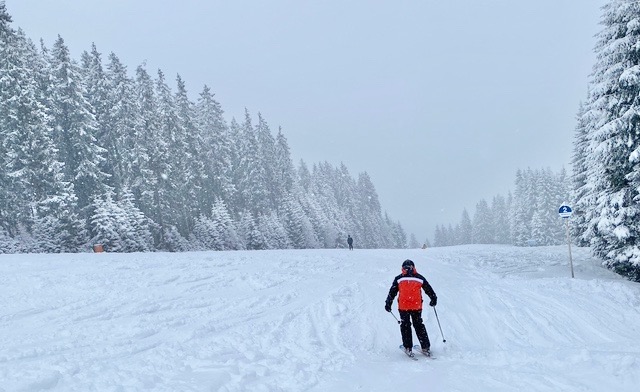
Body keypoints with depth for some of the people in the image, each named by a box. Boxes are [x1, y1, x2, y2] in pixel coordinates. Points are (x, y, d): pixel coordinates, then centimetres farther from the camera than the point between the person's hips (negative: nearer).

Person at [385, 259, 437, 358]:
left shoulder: (399, 279, 0)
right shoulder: (420, 278, 3)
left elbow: (392, 292, 0)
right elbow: (429, 290, 13)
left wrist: (388, 304, 6)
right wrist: (433, 299, 27)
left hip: (403, 307, -1)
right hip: (417, 307, 2)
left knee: (405, 326, 9)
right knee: (419, 326, 13)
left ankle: (408, 348, 5)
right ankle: (425, 347, 11)